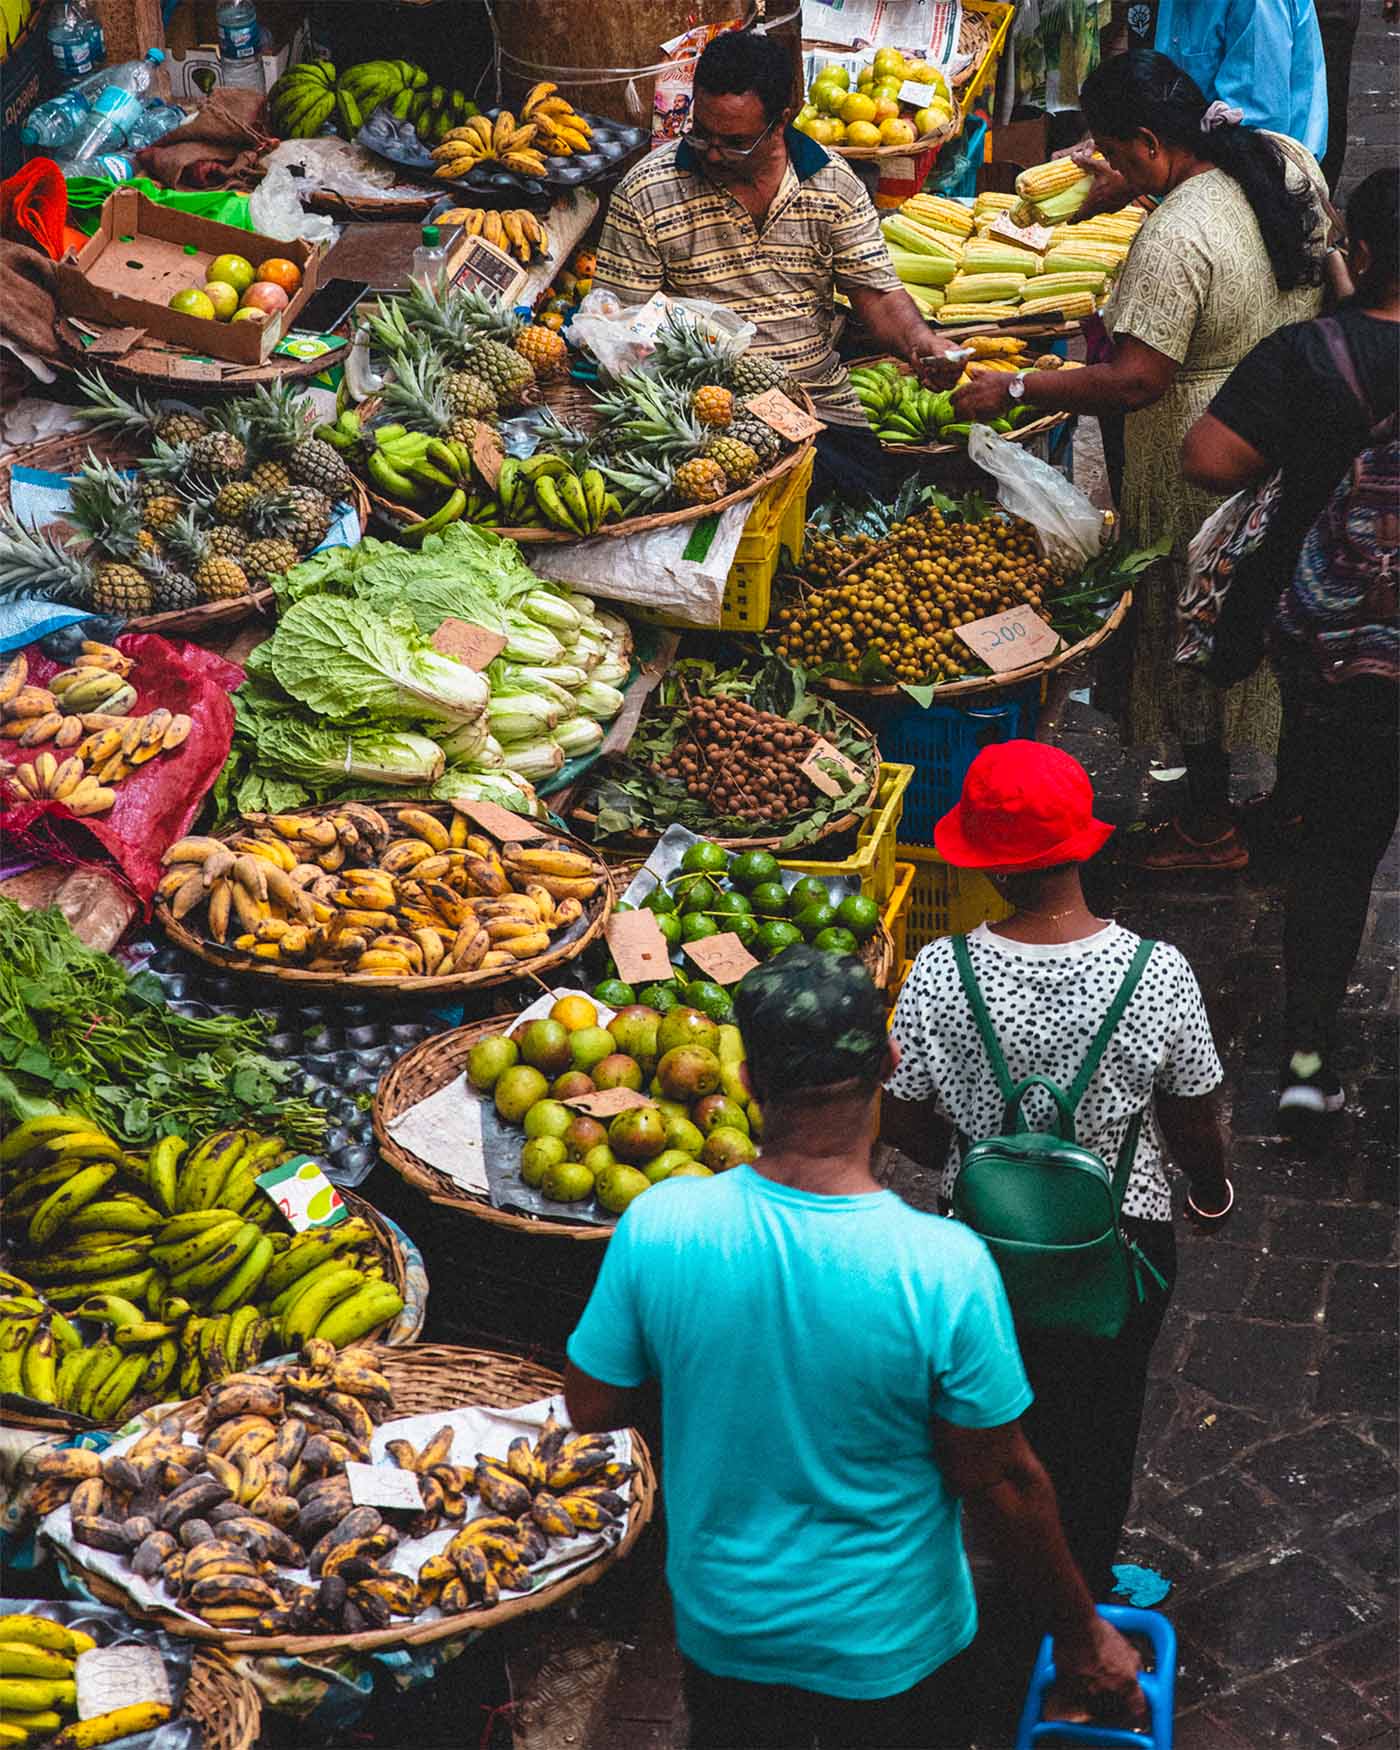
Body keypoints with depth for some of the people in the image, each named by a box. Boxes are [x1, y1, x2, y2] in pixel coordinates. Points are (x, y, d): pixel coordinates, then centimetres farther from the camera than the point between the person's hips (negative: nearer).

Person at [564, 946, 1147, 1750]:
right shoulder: (944, 1267, -29)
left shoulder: (656, 1225, -22)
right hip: (890, 1647, -2)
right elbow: (1001, 1482, -18)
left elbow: (593, 1406, -8)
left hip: (723, 1624, 2)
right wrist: (1081, 1632, -3)